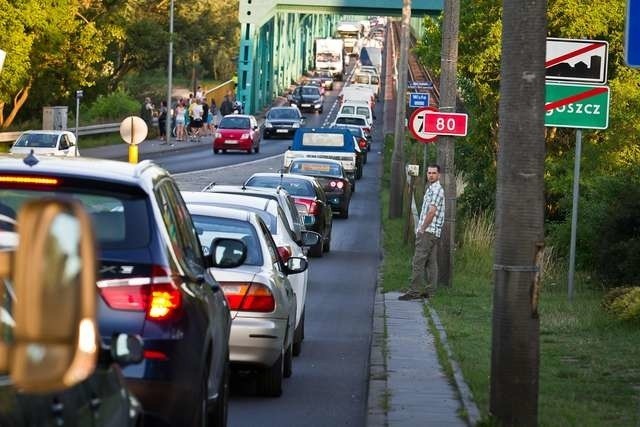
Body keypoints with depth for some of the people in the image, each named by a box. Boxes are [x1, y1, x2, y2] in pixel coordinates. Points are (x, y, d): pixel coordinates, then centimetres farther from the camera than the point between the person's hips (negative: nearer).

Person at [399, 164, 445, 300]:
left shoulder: (437, 189, -12)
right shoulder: (431, 189, 20)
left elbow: (432, 212, -19)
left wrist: (422, 229, -14)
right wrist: (420, 228, 17)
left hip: (428, 232, -10)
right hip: (426, 232, 10)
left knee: (418, 262, -12)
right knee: (422, 263, 11)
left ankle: (415, 291, -14)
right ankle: (425, 290, 14)